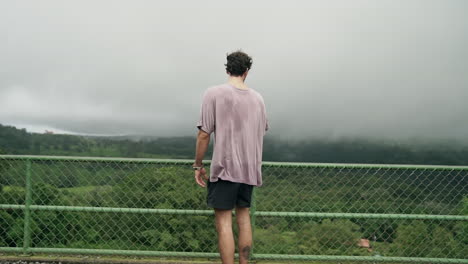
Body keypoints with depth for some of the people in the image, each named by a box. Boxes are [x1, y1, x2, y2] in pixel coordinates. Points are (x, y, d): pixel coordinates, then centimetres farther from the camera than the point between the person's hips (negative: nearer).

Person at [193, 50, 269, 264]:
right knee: (243, 216, 15)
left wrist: (198, 165, 0)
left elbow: (204, 134, -10)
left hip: (224, 166, -5)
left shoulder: (214, 93, -7)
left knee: (223, 221, -3)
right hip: (250, 168, 5)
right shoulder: (257, 98, 8)